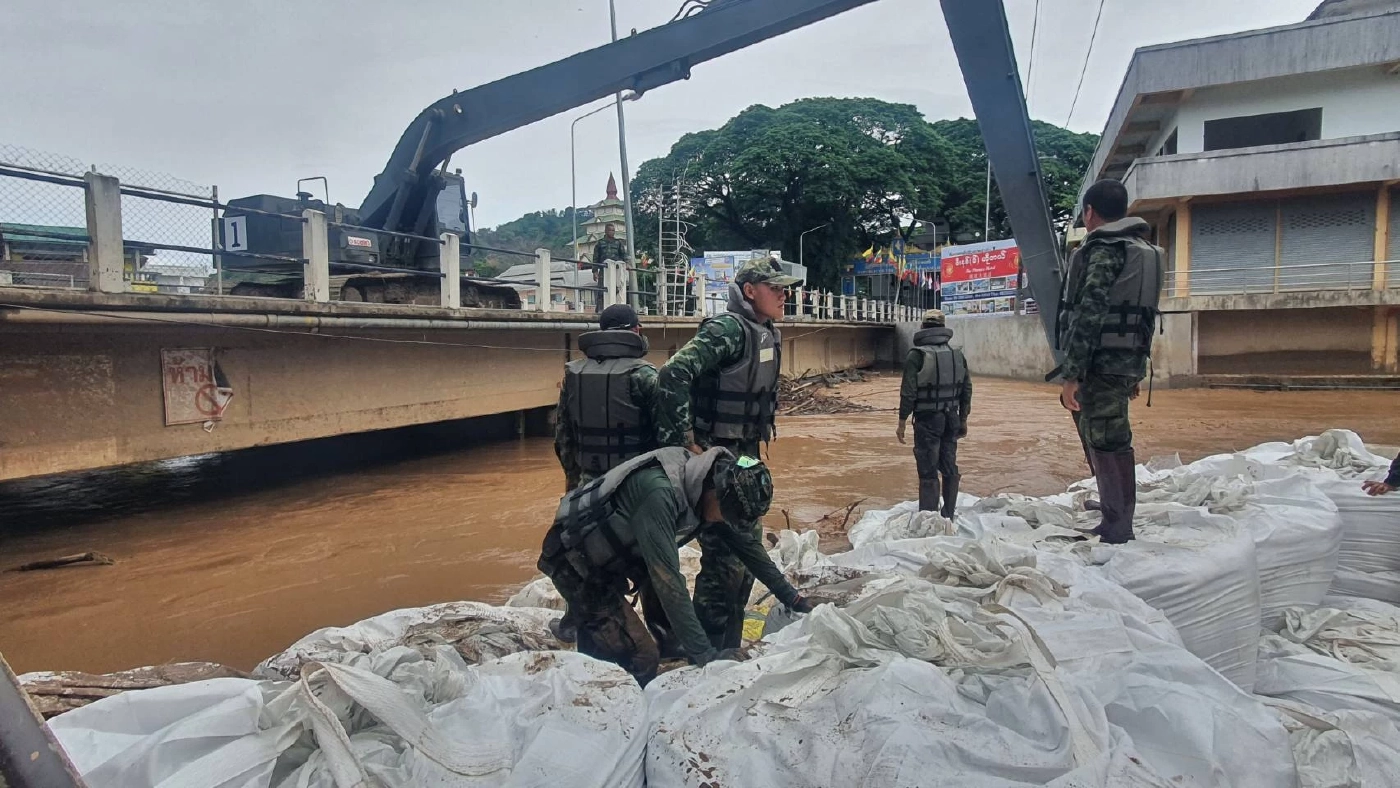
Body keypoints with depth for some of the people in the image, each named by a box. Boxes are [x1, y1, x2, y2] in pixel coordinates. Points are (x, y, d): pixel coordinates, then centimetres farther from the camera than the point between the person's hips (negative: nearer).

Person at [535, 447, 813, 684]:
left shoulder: (712, 483, -9)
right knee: (640, 658, -13)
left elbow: (747, 543, 5)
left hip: (616, 554, 9)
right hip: (575, 563, -8)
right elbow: (668, 580, -37)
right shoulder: (660, 493, -36)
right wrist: (703, 653, -35)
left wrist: (792, 598, 9)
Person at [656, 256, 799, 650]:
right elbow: (673, 374, -29)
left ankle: (729, 647, 32)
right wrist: (682, 440, -27)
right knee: (724, 560, -6)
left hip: (745, 458, 10)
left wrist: (752, 452, 19)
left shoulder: (767, 334, 11)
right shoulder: (727, 329, -18)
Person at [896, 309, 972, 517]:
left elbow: (908, 392, -13)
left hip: (927, 420, -5)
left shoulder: (917, 355, -10)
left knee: (928, 472, -2)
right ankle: (948, 517, 21)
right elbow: (966, 390, 11)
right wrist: (963, 420, 19)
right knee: (950, 469, 13)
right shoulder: (957, 354, 7)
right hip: (951, 420, 5)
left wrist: (902, 422, -6)